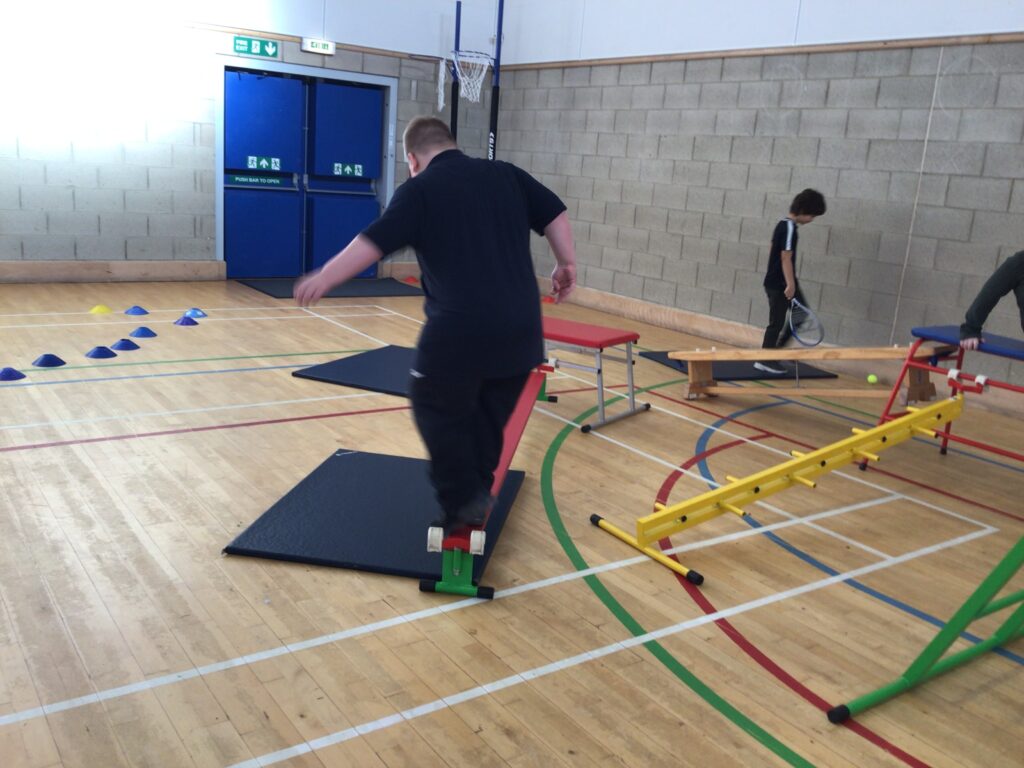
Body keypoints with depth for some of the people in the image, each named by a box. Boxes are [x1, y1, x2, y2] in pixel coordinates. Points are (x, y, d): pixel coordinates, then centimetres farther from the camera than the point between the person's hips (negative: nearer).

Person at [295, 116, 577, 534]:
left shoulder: (419, 189, 1)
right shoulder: (507, 175, 15)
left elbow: (373, 242, -7)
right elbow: (555, 214, 14)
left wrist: (324, 278, -2)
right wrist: (566, 265, 20)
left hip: (459, 330, -5)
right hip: (520, 329, 5)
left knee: (438, 410, 14)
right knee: (488, 418, 19)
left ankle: (463, 501, 12)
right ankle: (476, 497, 29)